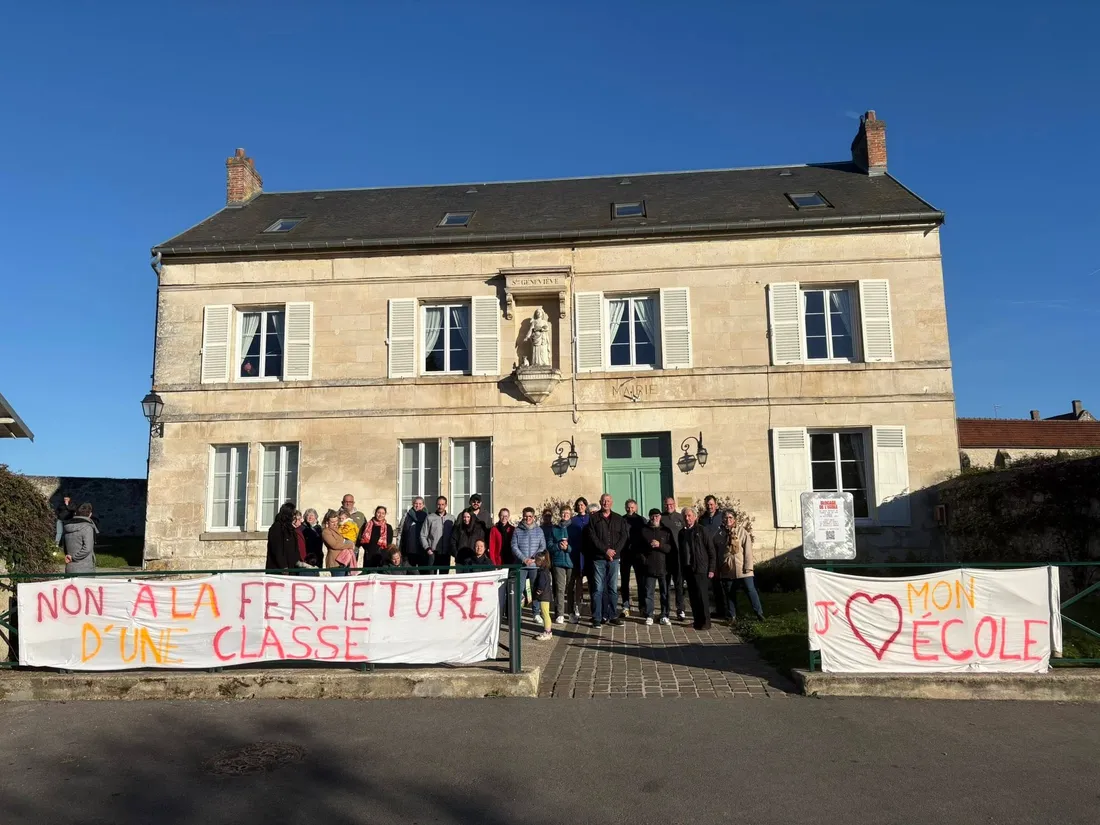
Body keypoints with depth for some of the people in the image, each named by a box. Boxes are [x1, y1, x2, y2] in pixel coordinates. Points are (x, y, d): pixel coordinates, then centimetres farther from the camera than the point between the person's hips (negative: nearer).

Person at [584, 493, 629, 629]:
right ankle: (597, 618, -1)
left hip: (614, 558, 3)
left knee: (612, 588, 8)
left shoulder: (618, 519, 11)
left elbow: (624, 536, 5)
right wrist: (606, 550, -12)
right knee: (598, 588, -3)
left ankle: (612, 616, 15)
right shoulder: (593, 518, 2)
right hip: (598, 558, -3)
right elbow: (592, 537, -6)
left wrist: (615, 550, -8)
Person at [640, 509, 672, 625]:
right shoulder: (644, 531, 6)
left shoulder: (666, 531, 6)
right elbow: (639, 547, 7)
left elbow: (670, 548, -2)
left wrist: (660, 545, -17)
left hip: (663, 567, 0)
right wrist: (643, 560, -3)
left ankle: (664, 616, 12)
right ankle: (649, 616, 9)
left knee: (665, 593, 4)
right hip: (649, 567, 0)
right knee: (648, 593, 2)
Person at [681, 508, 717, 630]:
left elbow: (711, 550, -6)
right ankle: (697, 620, 17)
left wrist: (711, 569, -9)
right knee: (693, 596, 8)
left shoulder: (701, 530, -5)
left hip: (701, 569, -5)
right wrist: (683, 568, 11)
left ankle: (705, 622, 1)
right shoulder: (682, 533, 11)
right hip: (688, 569, 5)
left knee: (702, 596, -5)